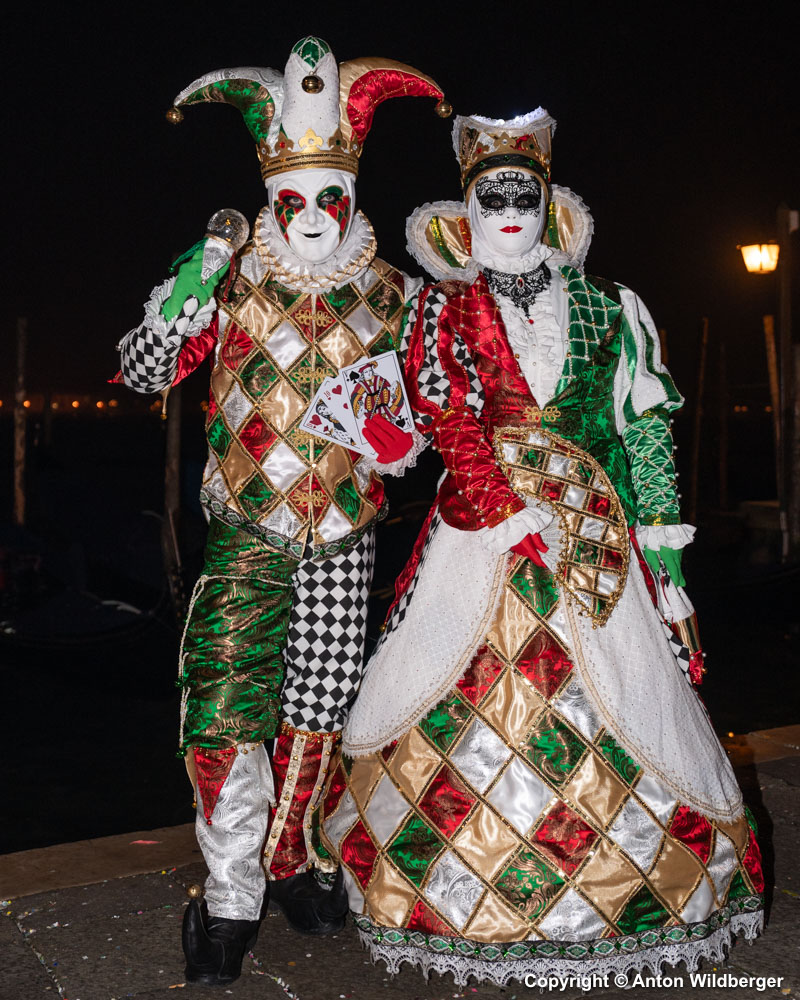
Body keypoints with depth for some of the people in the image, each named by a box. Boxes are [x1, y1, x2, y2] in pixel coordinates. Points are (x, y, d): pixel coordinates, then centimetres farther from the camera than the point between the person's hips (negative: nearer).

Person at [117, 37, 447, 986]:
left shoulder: (391, 296, 4)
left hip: (343, 531, 2)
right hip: (247, 526, -2)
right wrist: (186, 292, -18)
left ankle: (289, 861, 29)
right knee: (225, 704, -9)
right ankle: (231, 896, 6)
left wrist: (402, 434, -8)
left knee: (317, 706, 9)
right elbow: (144, 371, -3)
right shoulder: (231, 281, 0)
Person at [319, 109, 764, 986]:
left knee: (620, 707, -1)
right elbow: (450, 424, -5)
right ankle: (473, 924, 9)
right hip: (478, 527, -1)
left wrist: (663, 557, 4)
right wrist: (513, 516, -18)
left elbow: (647, 431, 10)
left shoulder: (602, 308, 12)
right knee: (470, 711, -5)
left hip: (594, 533, 2)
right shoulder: (443, 308, 9)